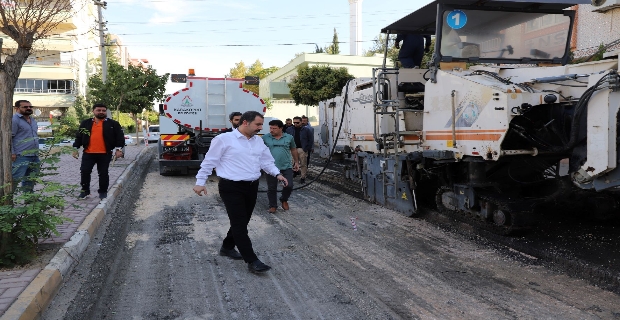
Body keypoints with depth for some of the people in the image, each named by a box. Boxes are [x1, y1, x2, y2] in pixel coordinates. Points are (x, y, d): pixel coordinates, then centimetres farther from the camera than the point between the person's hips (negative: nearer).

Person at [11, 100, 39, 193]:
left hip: (34, 156, 9)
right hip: (21, 156, -8)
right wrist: (12, 153, -19)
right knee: (15, 178, -11)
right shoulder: (14, 120, -9)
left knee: (31, 179, 15)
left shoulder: (33, 120, 18)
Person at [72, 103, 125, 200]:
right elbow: (79, 136, 13)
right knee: (85, 171, 1)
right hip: (88, 153, 2)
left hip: (105, 154, -2)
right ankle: (85, 190, 17)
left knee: (103, 173, 4)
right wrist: (76, 148, 8)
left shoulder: (113, 124, 1)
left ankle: (103, 191, 16)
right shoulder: (85, 123, 10)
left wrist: (119, 149, -9)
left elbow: (119, 137, 0)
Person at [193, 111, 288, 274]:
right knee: (239, 224, -6)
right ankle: (252, 261, -2)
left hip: (252, 187, 7)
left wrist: (277, 174, 1)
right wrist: (200, 182, -6)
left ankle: (227, 247, 37)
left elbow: (267, 161, 17)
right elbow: (209, 161, -5)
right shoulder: (224, 139, -8)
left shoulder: (259, 141, 11)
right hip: (231, 188, -7)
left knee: (242, 222, 16)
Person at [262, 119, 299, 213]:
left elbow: (293, 150, 15)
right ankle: (272, 205, 23)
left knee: (289, 186, 0)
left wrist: (296, 162, 19)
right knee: (272, 188, 6)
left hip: (287, 167, 1)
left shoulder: (289, 137, 2)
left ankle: (284, 200, 28)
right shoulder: (265, 138, -2)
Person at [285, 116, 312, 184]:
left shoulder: (306, 130, 3)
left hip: (302, 150, -1)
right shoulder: (289, 130, 8)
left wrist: (307, 149, -4)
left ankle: (303, 177, 11)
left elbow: (310, 140, 3)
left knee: (303, 164, 2)